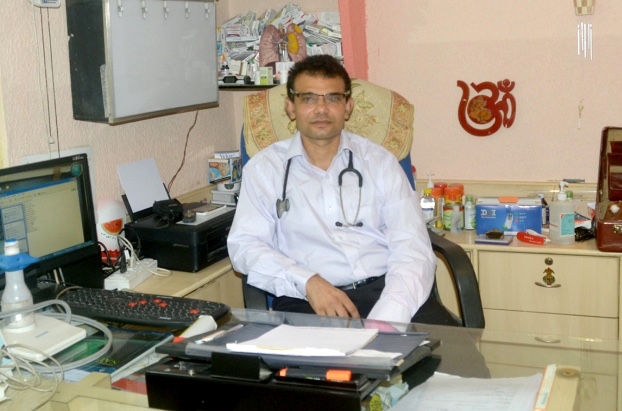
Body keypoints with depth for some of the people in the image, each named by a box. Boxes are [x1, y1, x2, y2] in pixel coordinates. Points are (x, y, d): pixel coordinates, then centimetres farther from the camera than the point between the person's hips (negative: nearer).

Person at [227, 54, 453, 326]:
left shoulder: (379, 161, 9)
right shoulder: (264, 168, 9)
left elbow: (412, 247, 0)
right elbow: (245, 244, 1)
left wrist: (386, 320, -18)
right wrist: (308, 282, -17)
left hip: (384, 289, 2)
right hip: (305, 302, -1)